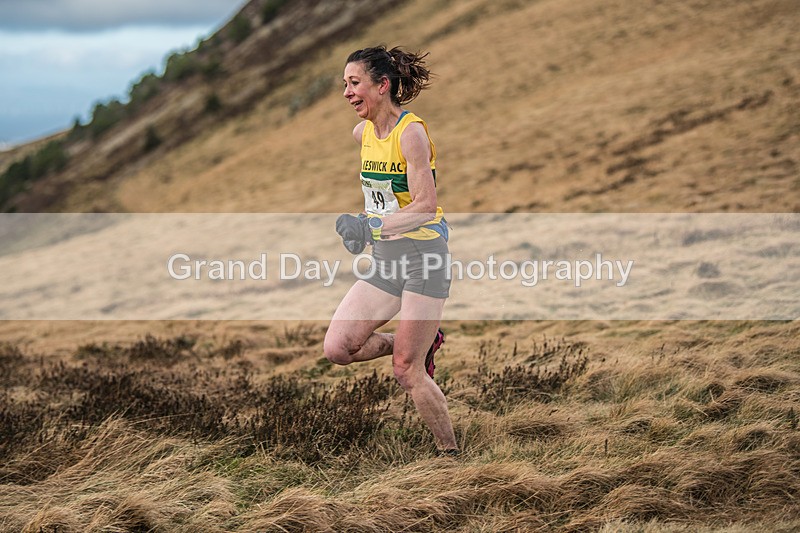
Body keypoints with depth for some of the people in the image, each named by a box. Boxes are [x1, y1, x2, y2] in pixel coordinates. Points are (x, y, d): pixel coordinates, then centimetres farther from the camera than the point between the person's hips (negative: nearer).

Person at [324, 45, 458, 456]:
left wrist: (374, 227, -33)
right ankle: (422, 343, 18)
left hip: (423, 255, -7)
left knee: (406, 371, -8)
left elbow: (426, 206, -23)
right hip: (384, 259, 8)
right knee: (338, 348, -4)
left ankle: (450, 454, 8)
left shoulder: (411, 132, -16)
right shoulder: (362, 132, 7)